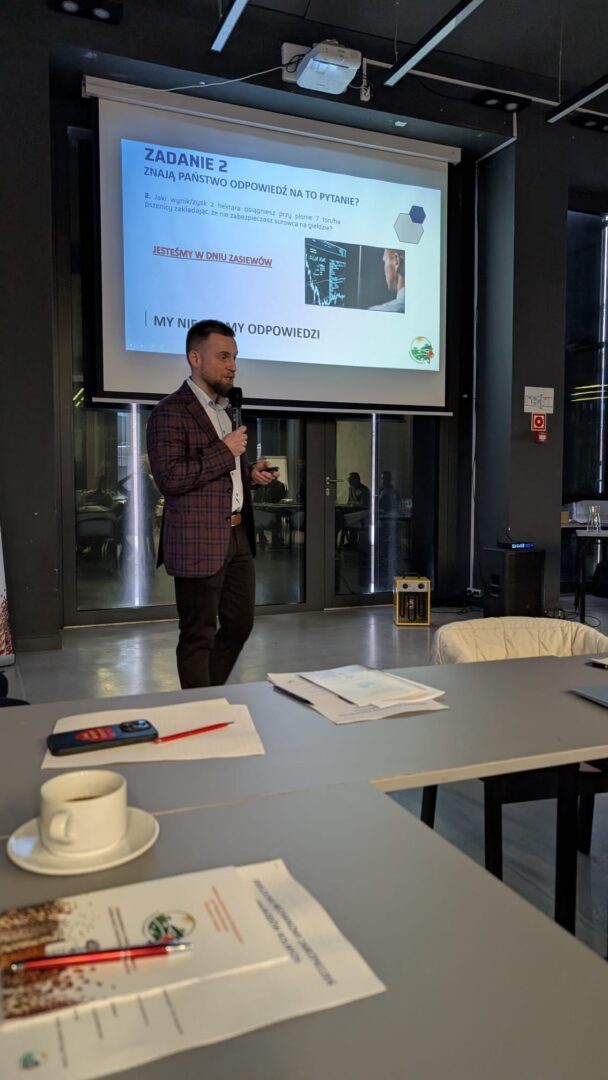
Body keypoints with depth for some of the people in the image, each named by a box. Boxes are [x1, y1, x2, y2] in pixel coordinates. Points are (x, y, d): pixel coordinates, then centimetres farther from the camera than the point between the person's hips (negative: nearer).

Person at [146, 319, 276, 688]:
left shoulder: (225, 408, 17)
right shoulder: (170, 412, -11)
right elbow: (169, 478, -21)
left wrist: (250, 471, 8)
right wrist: (225, 451, -18)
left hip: (237, 535, 9)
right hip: (199, 541, -9)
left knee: (240, 622, 15)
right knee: (199, 634, 2)